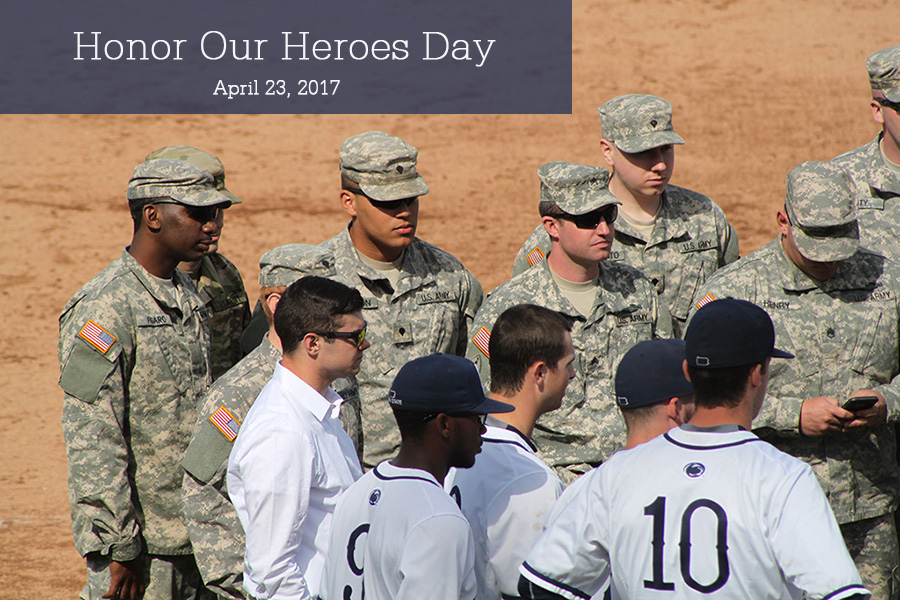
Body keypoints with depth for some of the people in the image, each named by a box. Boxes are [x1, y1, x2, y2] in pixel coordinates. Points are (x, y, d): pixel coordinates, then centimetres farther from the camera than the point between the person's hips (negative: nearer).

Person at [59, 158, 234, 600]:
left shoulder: (188, 297, 12)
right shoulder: (105, 309, -15)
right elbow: (91, 441, -18)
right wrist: (119, 548, -20)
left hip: (191, 530, 8)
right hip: (142, 542, -8)